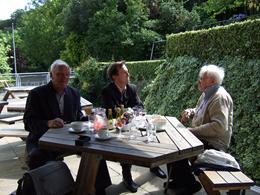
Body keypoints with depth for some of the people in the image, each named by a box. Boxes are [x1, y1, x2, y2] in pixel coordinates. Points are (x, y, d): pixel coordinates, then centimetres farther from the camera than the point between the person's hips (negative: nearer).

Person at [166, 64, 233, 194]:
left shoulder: (220, 97, -21)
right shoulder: (206, 94, 10)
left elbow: (220, 126, -31)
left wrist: (193, 130, -25)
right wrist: (191, 112, 2)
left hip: (213, 143, -10)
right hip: (201, 137, 10)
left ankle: (190, 184, 3)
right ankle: (178, 179, 20)